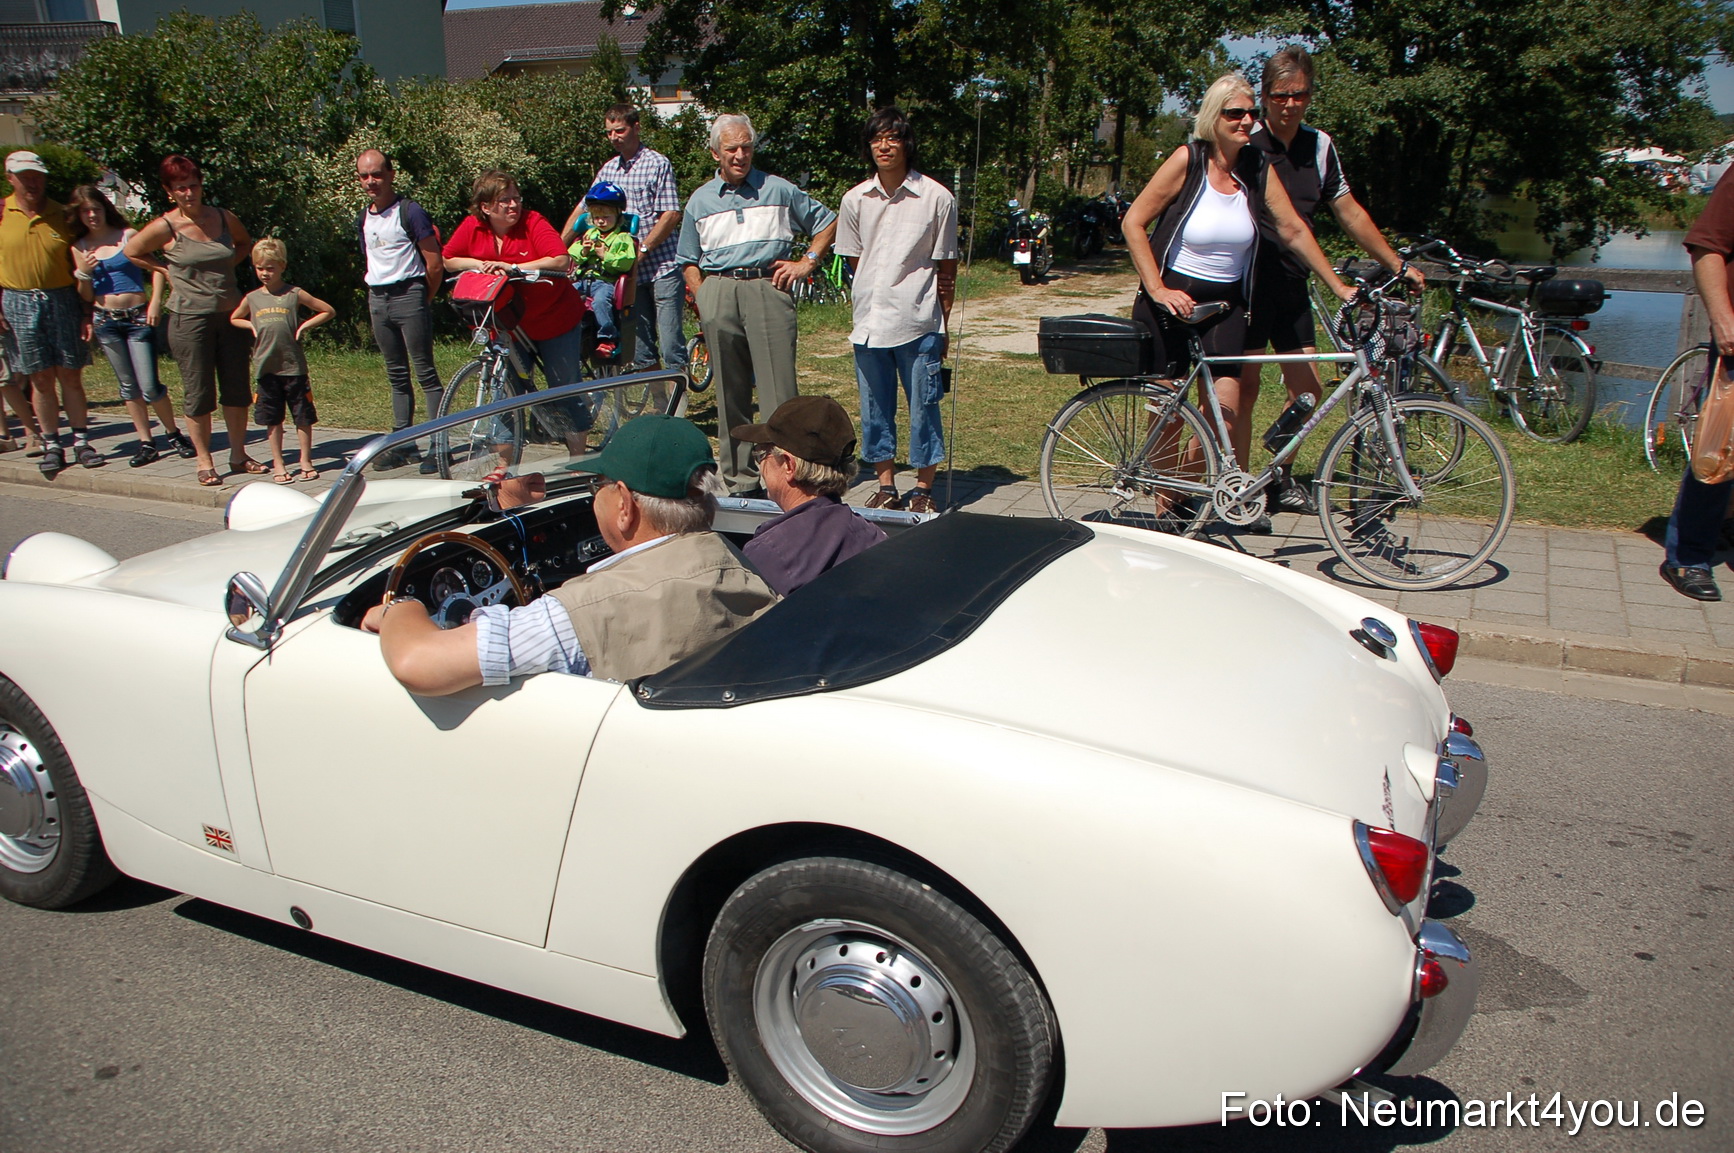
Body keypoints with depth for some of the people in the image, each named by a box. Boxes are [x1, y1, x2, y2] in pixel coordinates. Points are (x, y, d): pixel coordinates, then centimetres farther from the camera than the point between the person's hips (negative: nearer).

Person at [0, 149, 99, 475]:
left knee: (70, 375, 3)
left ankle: (81, 441, 11)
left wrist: (86, 314, 0)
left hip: (63, 301, 0)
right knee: (40, 378, 4)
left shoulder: (61, 215, 5)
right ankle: (52, 445, 11)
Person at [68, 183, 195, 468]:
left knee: (149, 387, -6)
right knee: (128, 386, 8)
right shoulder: (80, 248, 7)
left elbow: (157, 267, -1)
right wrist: (83, 273, -8)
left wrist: (156, 301, -13)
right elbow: (86, 297, 11)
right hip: (106, 322, 4)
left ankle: (173, 434, 14)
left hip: (138, 317, -4)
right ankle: (146, 443, 15)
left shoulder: (128, 236, -1)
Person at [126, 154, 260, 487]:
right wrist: (167, 270, 2)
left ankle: (238, 456, 21)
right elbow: (132, 251, 7)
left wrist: (226, 267, 9)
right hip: (190, 318, -4)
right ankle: (204, 462, 12)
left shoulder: (225, 219, 3)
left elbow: (245, 243, 23)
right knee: (198, 392, 2)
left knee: (237, 388, 8)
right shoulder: (165, 227, -7)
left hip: (230, 314, 4)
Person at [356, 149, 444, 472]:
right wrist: (378, 295, 13)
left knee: (425, 373, -6)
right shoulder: (362, 218, 13)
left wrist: (422, 301, -1)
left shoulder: (410, 212, -8)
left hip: (409, 294, -7)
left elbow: (435, 263, -9)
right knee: (396, 376, 10)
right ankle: (403, 443, 14)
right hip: (377, 300, 7)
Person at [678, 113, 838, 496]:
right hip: (718, 291, 2)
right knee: (730, 394, 4)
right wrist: (703, 301, 4)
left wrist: (807, 262, 5)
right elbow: (689, 262, 19)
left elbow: (828, 222, 17)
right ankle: (740, 482, 11)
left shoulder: (778, 190, 10)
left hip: (767, 288, -2)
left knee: (779, 392, -10)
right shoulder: (700, 201, 16)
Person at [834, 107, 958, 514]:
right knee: (874, 410, 9)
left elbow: (946, 270, 2)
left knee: (923, 408, 3)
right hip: (868, 324, 4)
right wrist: (870, 302, 9)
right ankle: (886, 486, 22)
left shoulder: (937, 198, -2)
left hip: (917, 325, -3)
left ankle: (924, 490, 16)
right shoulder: (855, 200, 7)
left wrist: (942, 327, 2)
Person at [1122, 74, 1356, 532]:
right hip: (1171, 301, -3)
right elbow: (1133, 223, -11)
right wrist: (1158, 289, -16)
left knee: (1226, 409, -9)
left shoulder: (1257, 168, 0)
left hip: (1225, 306, 3)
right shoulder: (1188, 160, -10)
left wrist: (1339, 286, 3)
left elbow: (1293, 230, 4)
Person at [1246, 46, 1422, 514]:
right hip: (1249, 281, -6)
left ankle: (1279, 479, 22)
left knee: (1307, 390, 5)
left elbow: (1349, 212, 15)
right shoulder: (1246, 145, -8)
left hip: (1291, 283, 6)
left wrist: (1397, 264, 15)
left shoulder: (1320, 146, 9)